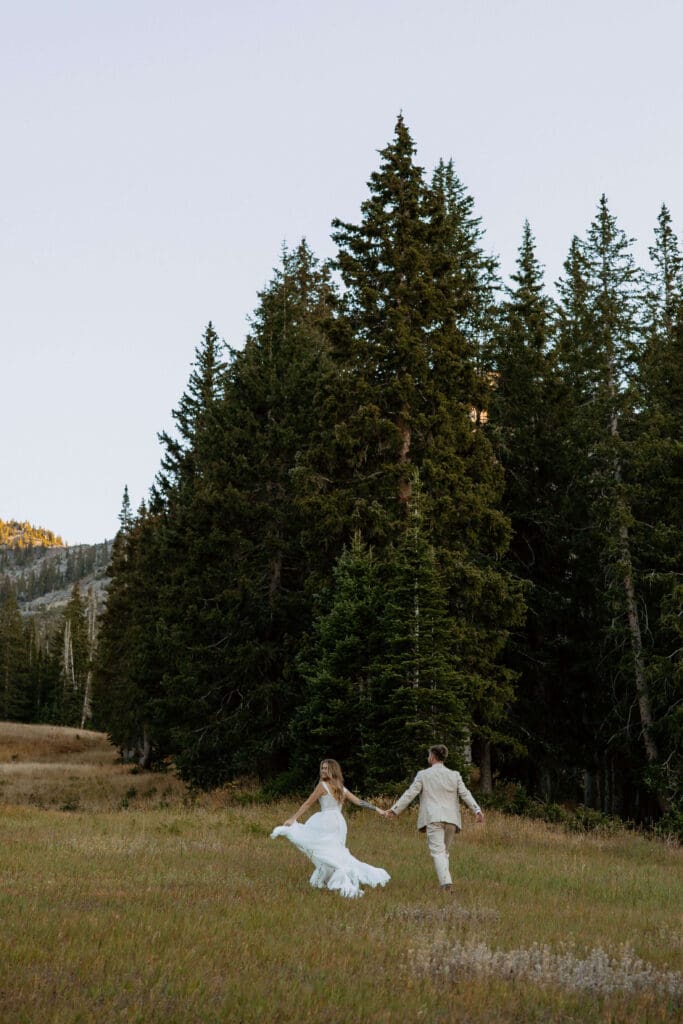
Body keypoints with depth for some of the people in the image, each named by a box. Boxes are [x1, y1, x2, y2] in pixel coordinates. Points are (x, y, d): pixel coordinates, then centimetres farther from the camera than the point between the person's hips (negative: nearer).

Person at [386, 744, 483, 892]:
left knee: (438, 852, -9)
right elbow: (465, 794, 4)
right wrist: (477, 810, 0)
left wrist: (395, 809, 7)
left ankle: (446, 883, -26)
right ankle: (444, 883, 11)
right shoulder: (454, 775, 11)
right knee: (444, 852, 16)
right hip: (451, 819, 4)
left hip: (433, 819, -4)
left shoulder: (423, 775, 3)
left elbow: (410, 794, 2)